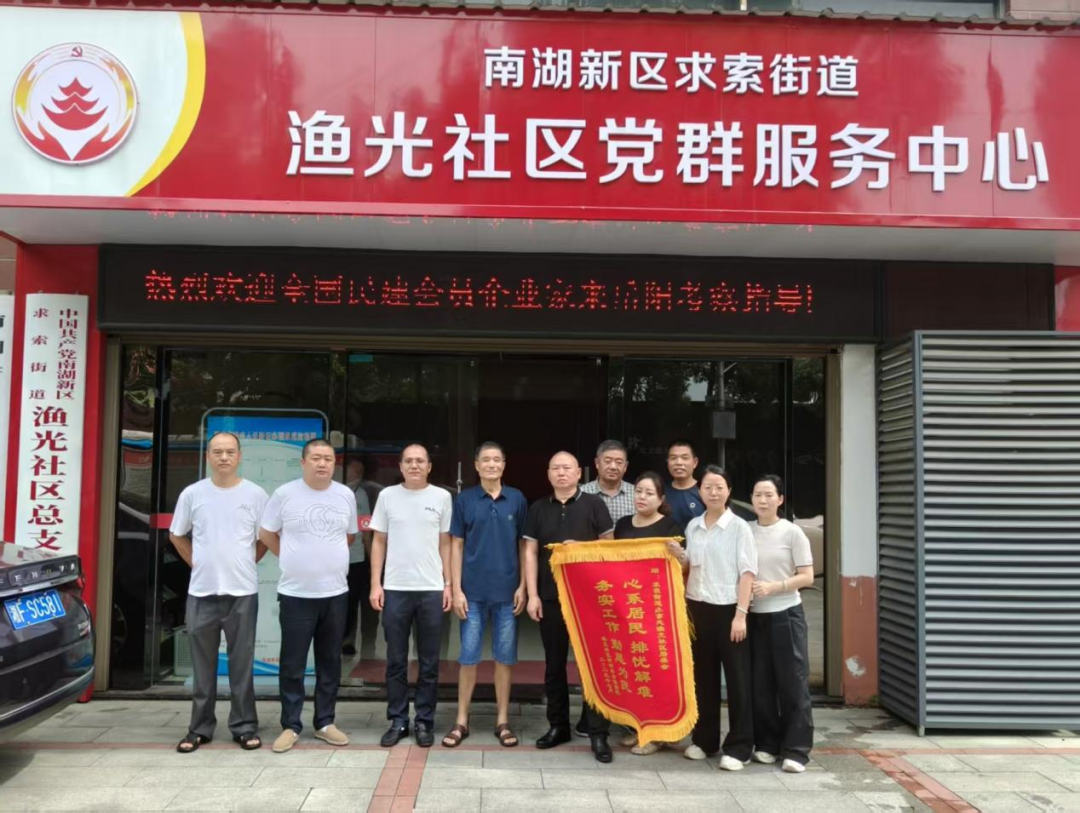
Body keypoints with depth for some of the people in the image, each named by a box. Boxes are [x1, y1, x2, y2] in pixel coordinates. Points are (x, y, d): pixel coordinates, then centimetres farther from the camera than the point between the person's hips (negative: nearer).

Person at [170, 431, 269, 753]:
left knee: (242, 664, 5)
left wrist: (247, 563, 3)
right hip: (201, 592, 1)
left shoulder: (255, 494, -1)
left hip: (242, 592, -1)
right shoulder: (192, 494, 2)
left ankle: (244, 726, 14)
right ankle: (200, 727, 20)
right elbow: (177, 536, 13)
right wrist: (198, 564, 6)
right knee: (203, 665, 10)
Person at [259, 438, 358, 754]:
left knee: (330, 662, 11)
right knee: (292, 665, 2)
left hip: (335, 593, 3)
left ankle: (325, 722, 22)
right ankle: (290, 726, 14)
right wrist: (294, 559, 7)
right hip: (295, 594, -3)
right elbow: (266, 534, 5)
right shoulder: (284, 494, -5)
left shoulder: (346, 495, 3)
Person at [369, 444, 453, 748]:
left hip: (431, 589, 0)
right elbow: (379, 542, 6)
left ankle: (424, 721, 17)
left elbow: (445, 543, 7)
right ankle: (397, 720, 19)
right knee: (396, 661, 8)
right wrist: (375, 584, 0)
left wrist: (448, 584, 1)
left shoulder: (441, 497, 3)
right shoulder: (387, 495, 3)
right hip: (395, 589, 0)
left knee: (429, 663, 7)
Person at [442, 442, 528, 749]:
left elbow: (524, 546, 7)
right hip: (473, 591, -1)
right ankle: (462, 721, 15)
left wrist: (522, 586, 0)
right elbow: (456, 546, 2)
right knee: (468, 656, 4)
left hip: (507, 591, 1)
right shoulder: (464, 499, 1)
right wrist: (456, 590, -4)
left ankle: (502, 721, 18)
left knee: (505, 657, 7)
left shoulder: (517, 499, 3)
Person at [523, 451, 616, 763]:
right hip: (550, 597, 3)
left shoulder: (593, 504, 0)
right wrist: (533, 595, -1)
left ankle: (598, 734, 5)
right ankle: (558, 725, 24)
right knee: (554, 664, 11)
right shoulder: (538, 508, 7)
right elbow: (530, 552, 6)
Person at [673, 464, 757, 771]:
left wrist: (741, 614, -15)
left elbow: (747, 572, -9)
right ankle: (704, 739, 23)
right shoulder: (693, 526, 8)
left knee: (737, 678, 2)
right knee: (703, 676, 11)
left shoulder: (739, 527, -6)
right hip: (698, 608, 5)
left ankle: (738, 747, 10)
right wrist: (679, 557, -5)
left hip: (728, 609, -5)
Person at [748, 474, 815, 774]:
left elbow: (807, 577, -6)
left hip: (786, 615, -3)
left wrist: (774, 587, -19)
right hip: (754, 616, 3)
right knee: (760, 683, 8)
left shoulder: (792, 532, -4)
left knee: (792, 682, -1)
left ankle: (795, 750, 6)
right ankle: (766, 743, 20)